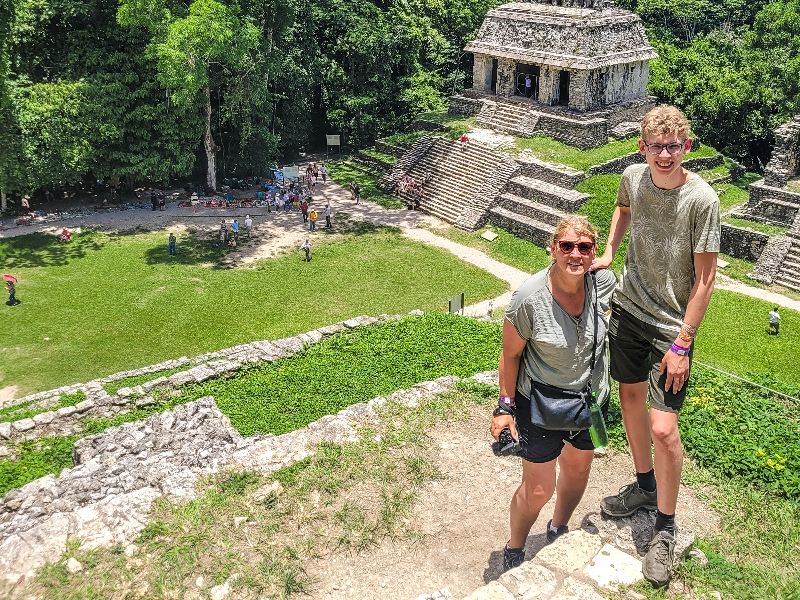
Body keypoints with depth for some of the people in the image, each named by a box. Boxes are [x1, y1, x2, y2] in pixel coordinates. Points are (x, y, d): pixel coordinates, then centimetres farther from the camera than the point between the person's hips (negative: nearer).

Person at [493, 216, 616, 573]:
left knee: (578, 468, 25)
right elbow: (510, 354, -14)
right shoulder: (529, 297, -27)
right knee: (539, 489, 5)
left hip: (591, 398, 5)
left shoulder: (603, 281, -14)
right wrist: (505, 407, -11)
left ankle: (558, 531, 54)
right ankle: (514, 551, 34)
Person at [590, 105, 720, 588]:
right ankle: (645, 486, 42)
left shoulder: (702, 199, -20)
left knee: (663, 429, -8)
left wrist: (682, 344, -16)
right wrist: (608, 253, 5)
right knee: (631, 396, 19)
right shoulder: (634, 176, -5)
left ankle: (666, 527, 14)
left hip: (672, 326, -6)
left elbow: (705, 279, -16)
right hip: (628, 309, 6)